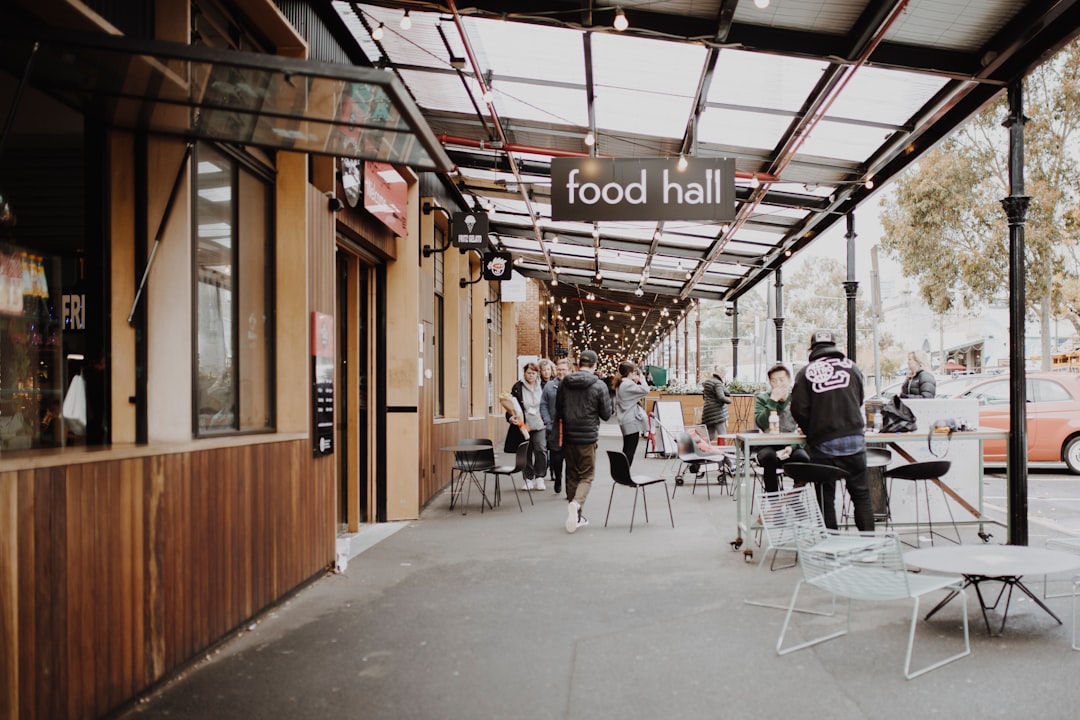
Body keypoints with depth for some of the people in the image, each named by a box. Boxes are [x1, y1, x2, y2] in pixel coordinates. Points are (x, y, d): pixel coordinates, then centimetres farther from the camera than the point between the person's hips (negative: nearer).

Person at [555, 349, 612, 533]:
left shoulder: (564, 383, 2)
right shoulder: (599, 385, -9)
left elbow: (558, 410, 8)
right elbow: (606, 414, -4)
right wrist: (607, 400, 13)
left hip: (568, 436, 4)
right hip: (588, 437, -4)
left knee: (572, 475, 13)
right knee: (587, 475, 5)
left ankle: (576, 517, 16)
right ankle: (576, 503, -22)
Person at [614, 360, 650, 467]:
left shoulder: (621, 384, 14)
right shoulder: (628, 384, -17)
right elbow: (645, 390, -21)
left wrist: (636, 382, 9)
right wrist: (642, 379, -4)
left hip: (626, 422, 10)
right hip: (632, 422, -10)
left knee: (626, 451, 15)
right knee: (630, 452, -7)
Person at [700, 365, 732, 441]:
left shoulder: (706, 381, 13)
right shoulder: (717, 383, -13)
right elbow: (721, 397, -21)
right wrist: (729, 400, -4)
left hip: (707, 411, 8)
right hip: (717, 412, -8)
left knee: (710, 437, 8)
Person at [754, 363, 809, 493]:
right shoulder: (761, 398, 5)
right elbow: (761, 424, -13)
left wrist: (792, 447, -18)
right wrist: (772, 401, -17)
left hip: (792, 446, 1)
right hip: (769, 445, 0)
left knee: (803, 457, -32)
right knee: (768, 456, -34)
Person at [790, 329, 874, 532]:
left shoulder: (806, 372, -2)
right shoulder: (852, 367, 8)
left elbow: (799, 409, -7)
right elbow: (859, 401, 14)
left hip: (823, 444, -2)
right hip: (854, 439, 2)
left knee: (826, 498, 8)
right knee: (861, 495, 10)